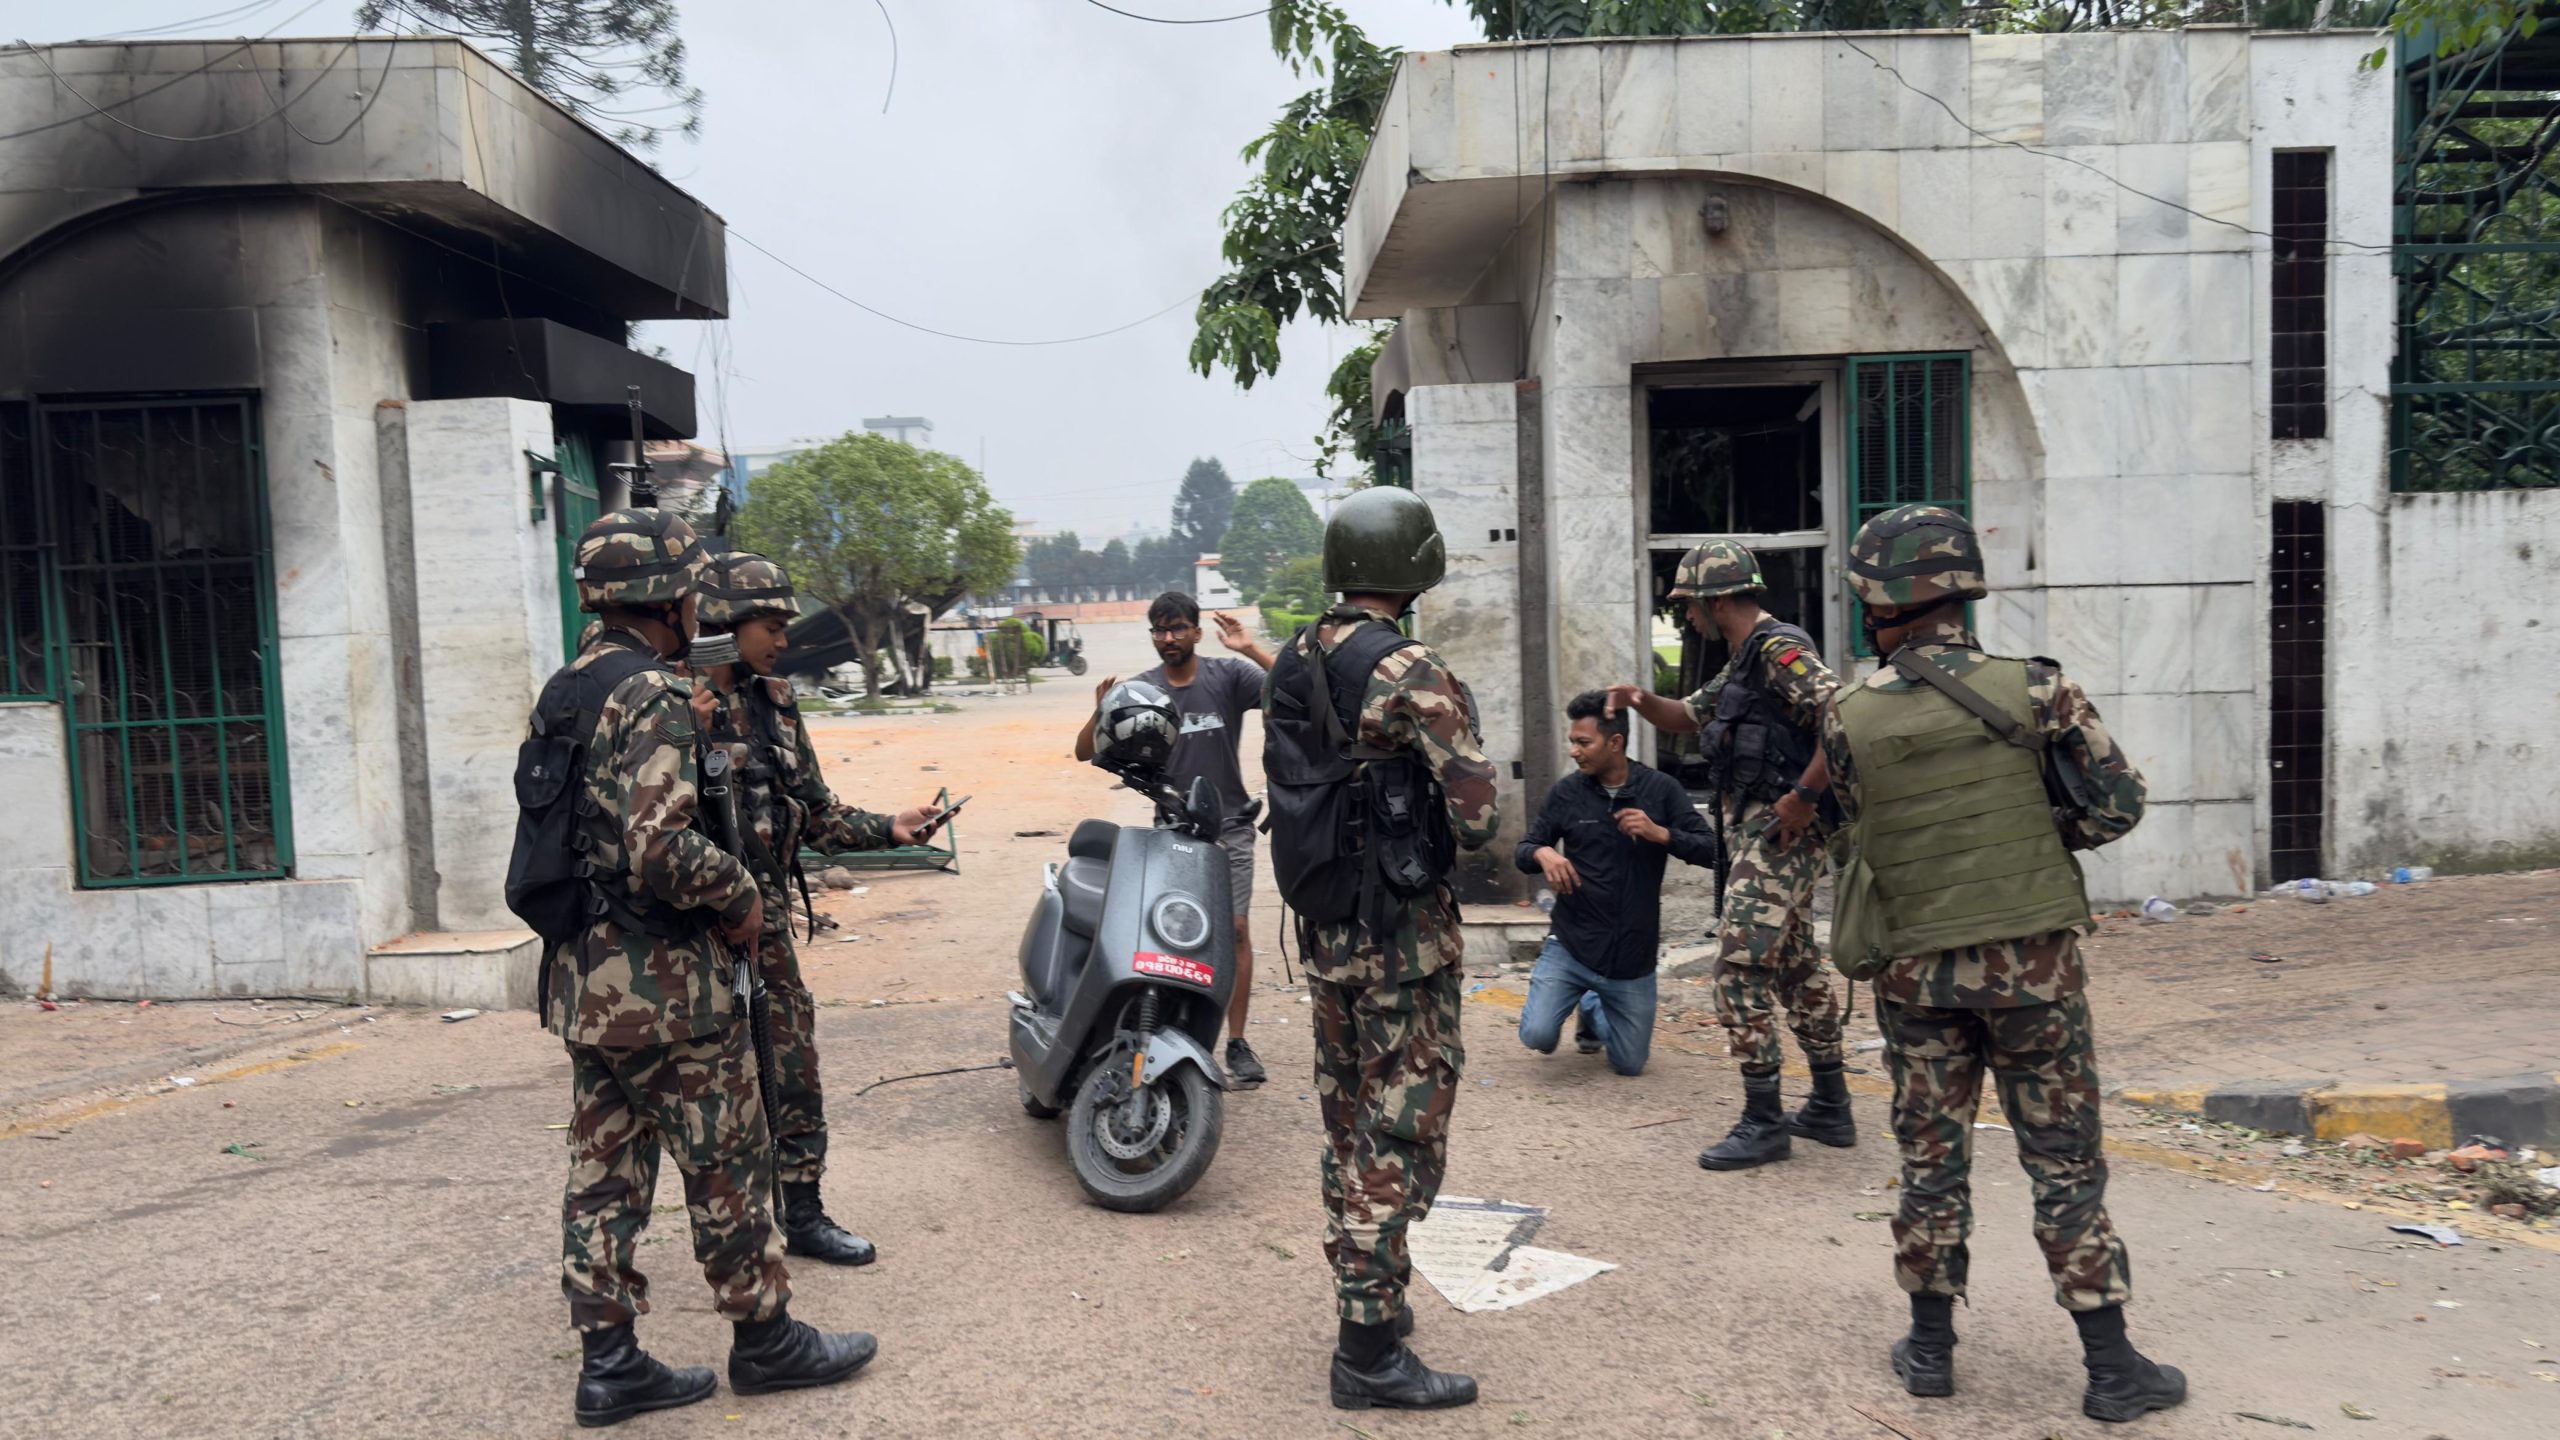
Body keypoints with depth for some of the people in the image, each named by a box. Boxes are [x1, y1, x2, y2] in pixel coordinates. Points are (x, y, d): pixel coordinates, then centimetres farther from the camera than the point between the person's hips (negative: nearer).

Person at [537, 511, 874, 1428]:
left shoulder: (561, 693, 12)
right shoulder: (652, 697, -18)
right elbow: (659, 850, -27)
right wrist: (739, 892, -13)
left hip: (581, 980, 9)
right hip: (665, 982, -9)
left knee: (604, 1172, 12)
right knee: (727, 1164, 5)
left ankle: (609, 1362, 19)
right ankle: (764, 1338, 18)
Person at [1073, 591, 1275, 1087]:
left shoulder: (1228, 674, -4)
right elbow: (1085, 752, -3)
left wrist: (1250, 649, -25)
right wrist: (1101, 714, -23)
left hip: (1229, 826, -1)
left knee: (1236, 930, -4)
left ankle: (1237, 1044, 2)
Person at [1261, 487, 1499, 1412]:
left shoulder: (1290, 665, 7)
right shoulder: (1412, 674, -18)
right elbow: (1478, 815, -19)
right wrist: (1462, 824, 2)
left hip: (1322, 923, 8)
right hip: (1403, 932, -8)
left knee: (1349, 1126, 18)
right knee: (1401, 1138, 0)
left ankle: (1364, 1296, 30)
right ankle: (1369, 1352, 6)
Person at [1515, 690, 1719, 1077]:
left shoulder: (1661, 789, -6)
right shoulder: (1566, 792, -5)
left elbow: (1710, 849, -8)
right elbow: (1525, 850, 2)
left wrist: (1660, 833, -25)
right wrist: (1543, 854, -21)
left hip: (1633, 955, 1)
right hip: (1571, 944, 0)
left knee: (1629, 1066, 10)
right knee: (1537, 1035, -19)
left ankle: (1592, 1009, 43)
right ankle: (1573, 999, 17)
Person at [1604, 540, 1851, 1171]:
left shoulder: (1779, 650, -16)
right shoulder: (1744, 661, 16)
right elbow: (1689, 716, 26)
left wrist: (1803, 796, -24)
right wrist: (1643, 702, 6)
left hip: (1778, 832, -11)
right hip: (1754, 831, 11)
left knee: (1740, 968, -10)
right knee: (1797, 965, 16)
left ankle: (1763, 1123, -3)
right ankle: (1830, 1108, 26)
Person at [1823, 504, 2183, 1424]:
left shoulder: (1849, 721, -6)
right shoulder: (2034, 690, -9)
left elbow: (1865, 830, 3)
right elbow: (2117, 805, -3)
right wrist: (2033, 836, 10)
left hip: (1915, 971, 1)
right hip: (2030, 961, -1)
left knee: (1930, 1159, 14)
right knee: (2065, 1165, 8)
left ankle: (1931, 1347, 22)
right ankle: (2112, 1366, 14)